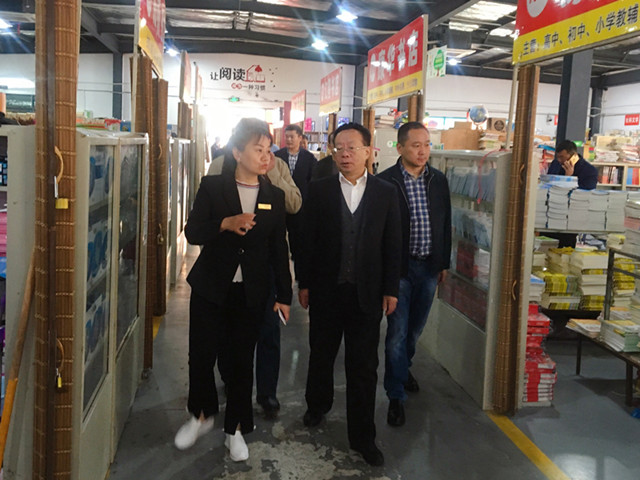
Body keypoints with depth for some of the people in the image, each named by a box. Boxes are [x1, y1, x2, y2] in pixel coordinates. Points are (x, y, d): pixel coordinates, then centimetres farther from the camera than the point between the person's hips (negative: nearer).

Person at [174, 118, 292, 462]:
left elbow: (279, 249, 5)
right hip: (210, 288, -1)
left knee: (242, 360, 8)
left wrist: (284, 295, 6)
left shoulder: (275, 196, 3)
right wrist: (225, 224, -27)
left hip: (251, 293, 1)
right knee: (201, 355, 6)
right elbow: (192, 232, -9)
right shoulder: (212, 187, -3)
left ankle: (236, 428, 26)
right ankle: (201, 415, 33)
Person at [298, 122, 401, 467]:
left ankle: (362, 436, 19)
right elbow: (307, 240, 0)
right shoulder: (319, 190, -1)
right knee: (321, 354, 18)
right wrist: (304, 284, -1)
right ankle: (318, 405, 44)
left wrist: (391, 290, -1)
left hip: (367, 293, 0)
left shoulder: (385, 193, 0)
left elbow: (392, 245, 1)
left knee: (364, 366, 5)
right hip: (325, 291, 1)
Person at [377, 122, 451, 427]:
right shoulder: (385, 182, -10)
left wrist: (444, 263, 12)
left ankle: (402, 368, 44)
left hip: (429, 267, 5)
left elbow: (445, 224, 12)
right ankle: (396, 396, 11)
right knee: (397, 332, -1)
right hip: (399, 267, -5)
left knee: (415, 327, 19)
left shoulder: (439, 180, 5)